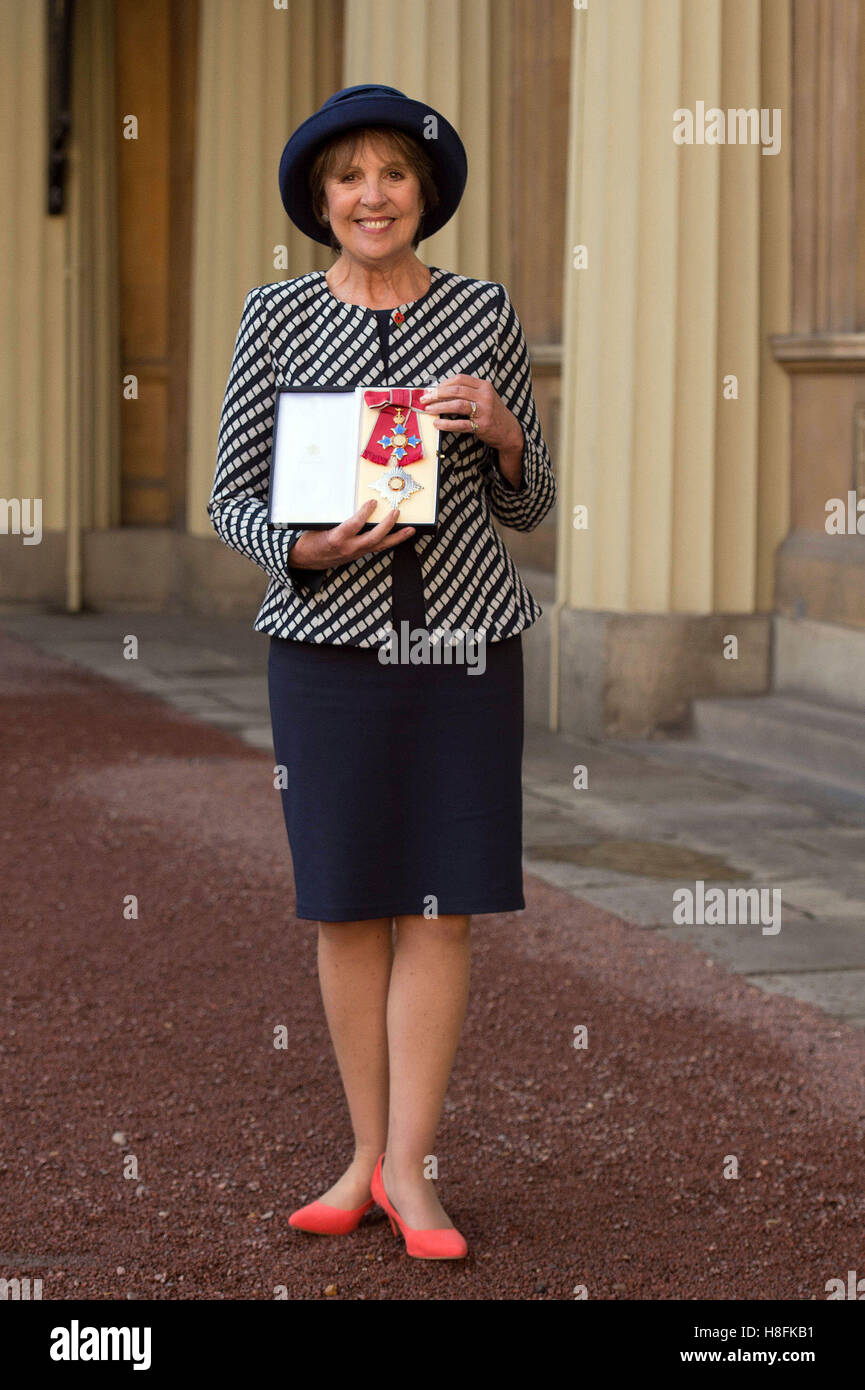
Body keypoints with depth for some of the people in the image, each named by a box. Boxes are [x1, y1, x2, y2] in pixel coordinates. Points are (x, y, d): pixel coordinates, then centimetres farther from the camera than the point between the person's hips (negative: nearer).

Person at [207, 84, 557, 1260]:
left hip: (464, 638, 0)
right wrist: (312, 547, -14)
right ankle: (369, 1151, 17)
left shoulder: (484, 314, 5)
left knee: (440, 902, 0)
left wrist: (502, 434, -10)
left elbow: (530, 508, 10)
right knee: (346, 905, 5)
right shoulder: (276, 318, 3)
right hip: (329, 638, 0)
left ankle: (408, 1164, 7)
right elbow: (231, 503, 5)